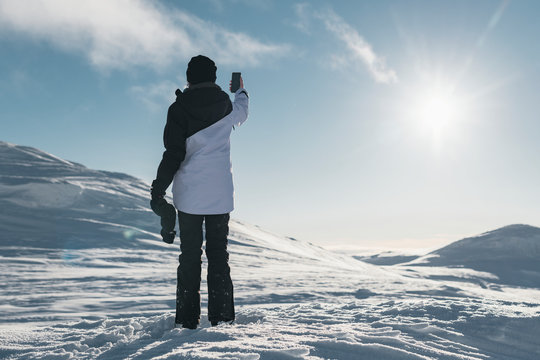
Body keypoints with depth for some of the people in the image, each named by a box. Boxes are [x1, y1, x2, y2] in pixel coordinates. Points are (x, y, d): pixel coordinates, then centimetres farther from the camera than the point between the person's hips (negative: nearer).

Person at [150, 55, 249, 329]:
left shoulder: (179, 109, -4)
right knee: (218, 255, 8)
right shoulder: (227, 106, 6)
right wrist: (241, 92, 52)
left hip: (189, 194, -2)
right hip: (221, 194, 2)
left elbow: (173, 154, -10)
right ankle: (221, 316, 7)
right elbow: (242, 112, 31)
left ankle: (188, 318, 7)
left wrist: (158, 189, -3)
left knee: (189, 256, 5)